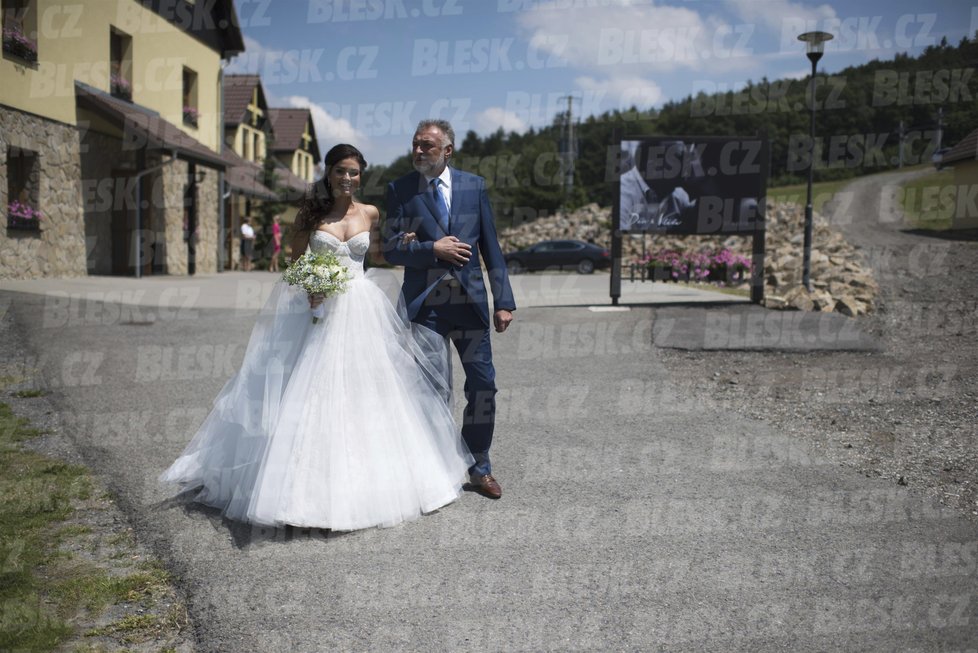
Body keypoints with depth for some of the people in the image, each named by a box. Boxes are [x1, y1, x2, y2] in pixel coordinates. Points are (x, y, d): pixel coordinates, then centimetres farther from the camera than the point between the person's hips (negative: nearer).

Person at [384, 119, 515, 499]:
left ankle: (479, 468, 21)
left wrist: (503, 301, 0)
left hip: (470, 301, 1)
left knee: (483, 385, 3)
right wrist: (433, 248, -15)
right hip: (423, 306, -1)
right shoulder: (399, 190, 3)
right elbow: (391, 249, -1)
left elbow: (491, 247, 5)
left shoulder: (474, 186, 5)